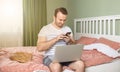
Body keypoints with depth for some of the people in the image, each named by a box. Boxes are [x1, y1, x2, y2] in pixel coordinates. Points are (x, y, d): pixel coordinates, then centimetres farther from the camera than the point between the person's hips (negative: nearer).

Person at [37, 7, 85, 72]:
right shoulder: (45, 29, -1)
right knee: (56, 67, -36)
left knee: (80, 64, -24)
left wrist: (69, 41, -7)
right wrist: (55, 39, -16)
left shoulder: (68, 29, 12)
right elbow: (40, 47, -11)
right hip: (51, 57, -3)